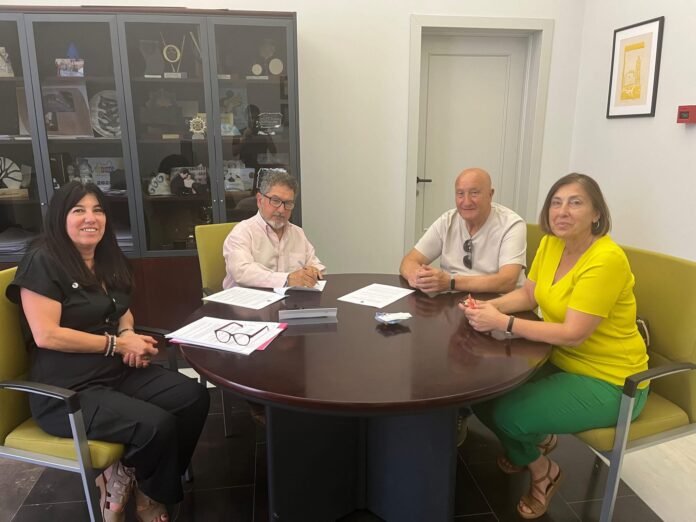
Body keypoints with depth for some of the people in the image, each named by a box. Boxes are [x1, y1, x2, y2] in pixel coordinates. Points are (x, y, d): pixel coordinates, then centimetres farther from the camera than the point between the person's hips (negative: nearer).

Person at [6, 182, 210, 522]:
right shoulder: (43, 261, -11)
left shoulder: (109, 259, 14)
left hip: (118, 372, 8)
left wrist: (129, 334, -1)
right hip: (67, 390, -8)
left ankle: (127, 476, 5)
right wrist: (117, 343, -15)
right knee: (157, 424, -26)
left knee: (194, 397, -14)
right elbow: (45, 335, -19)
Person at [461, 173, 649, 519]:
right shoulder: (551, 243, -2)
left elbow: (573, 334, -28)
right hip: (563, 362, 8)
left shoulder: (606, 260, -26)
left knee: (506, 413, -18)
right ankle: (537, 440, 26)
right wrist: (488, 306, -13)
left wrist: (502, 323, -31)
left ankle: (542, 471, 16)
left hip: (608, 382, -7)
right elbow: (528, 295, 7)